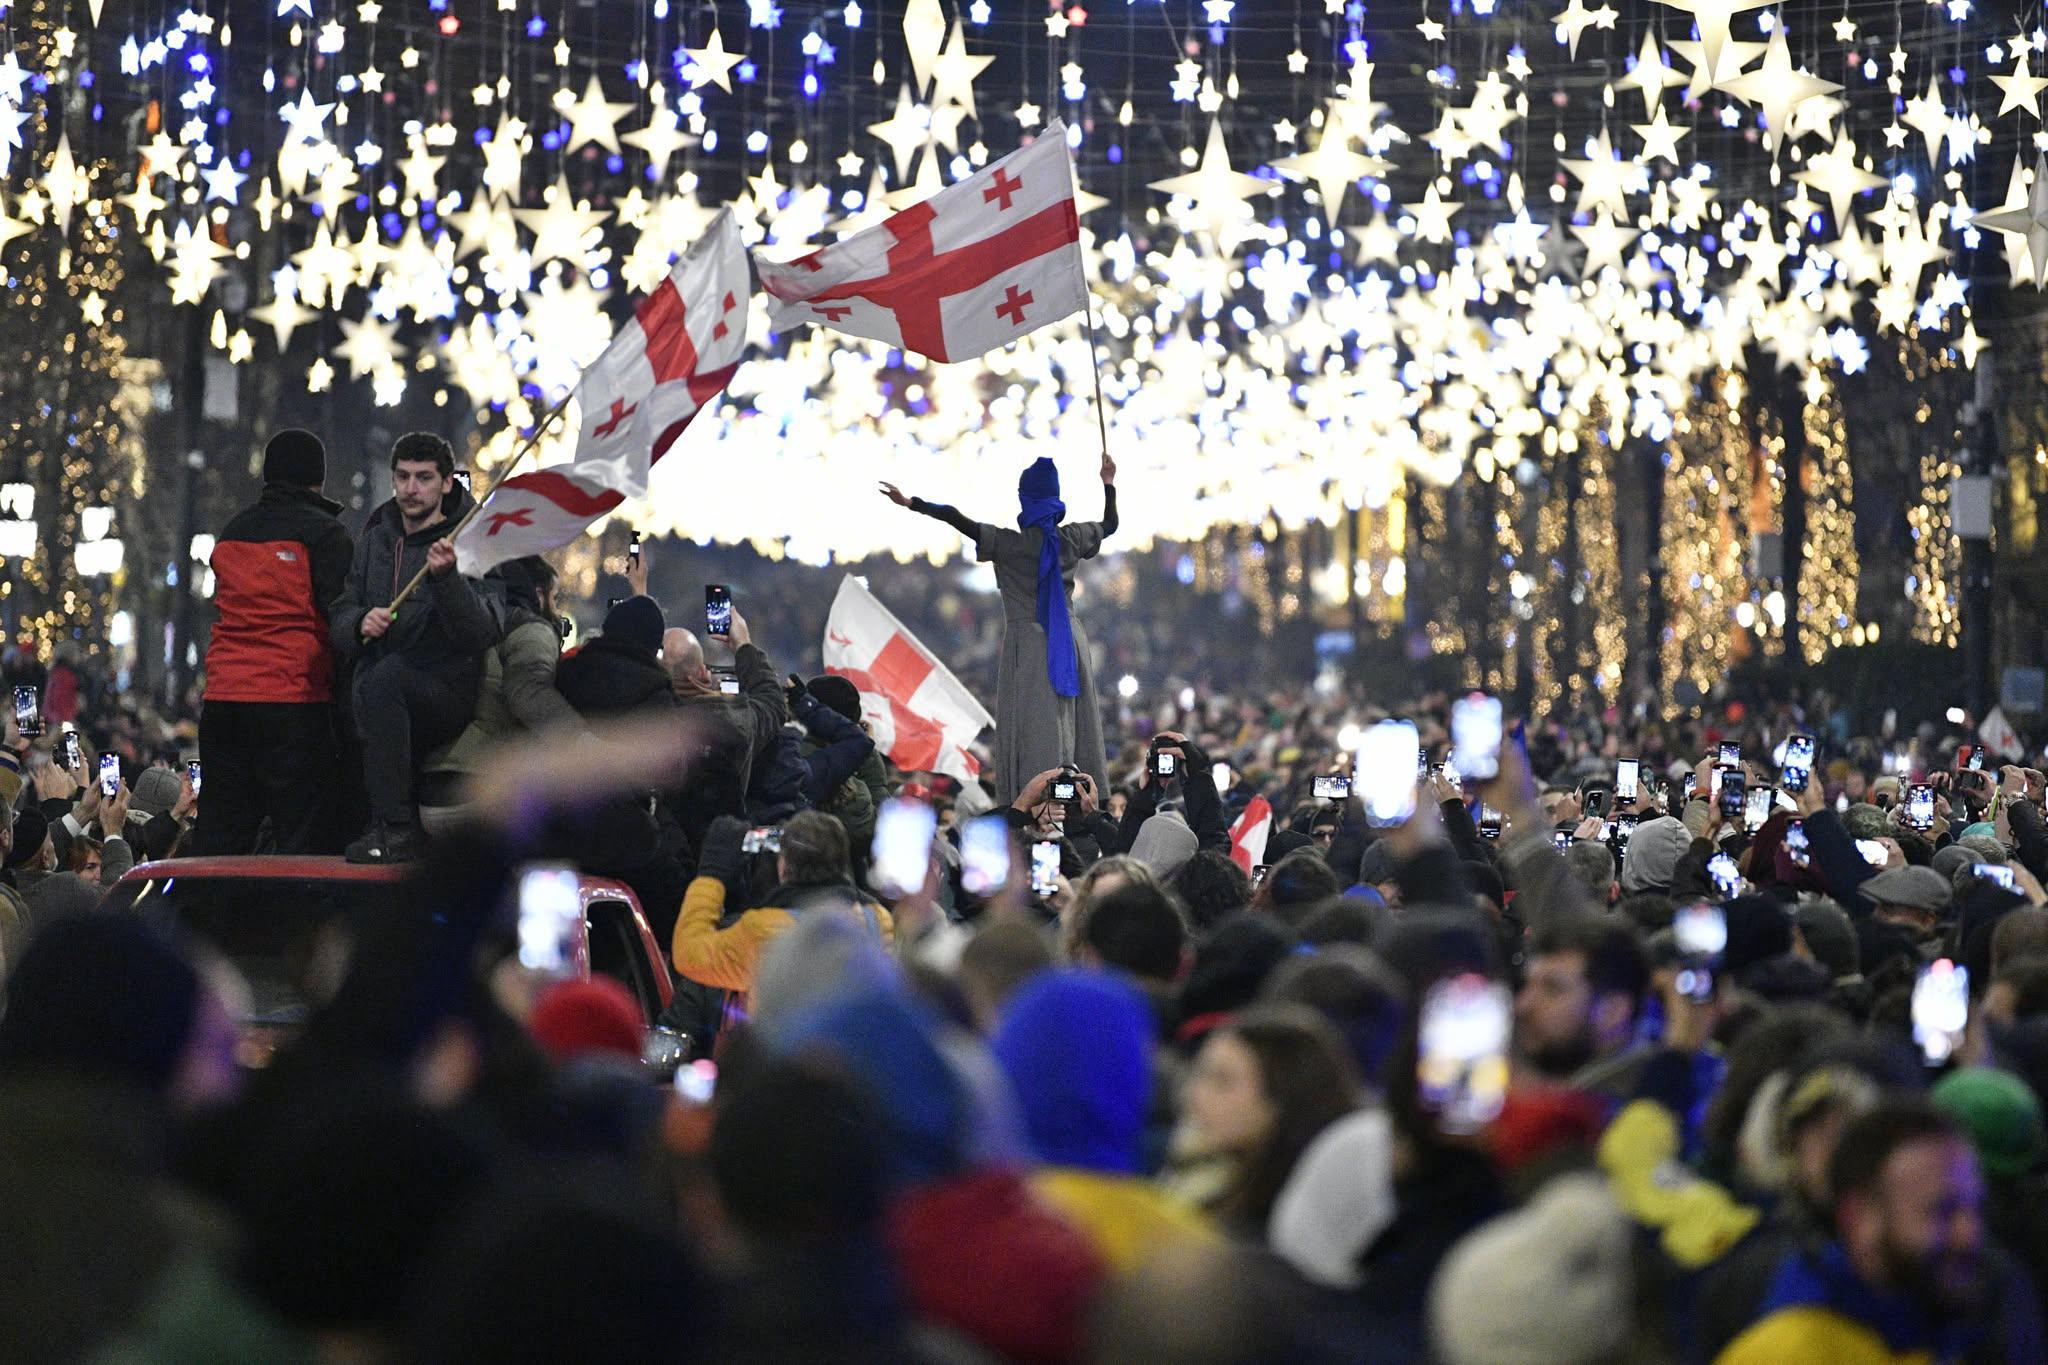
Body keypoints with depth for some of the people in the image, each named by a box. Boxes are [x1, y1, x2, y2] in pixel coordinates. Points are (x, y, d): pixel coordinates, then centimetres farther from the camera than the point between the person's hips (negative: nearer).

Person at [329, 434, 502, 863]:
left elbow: (481, 633, -16)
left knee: (385, 676, -33)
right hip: (378, 699, 7)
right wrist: (361, 623, -12)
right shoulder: (374, 541, 16)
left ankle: (395, 827, -33)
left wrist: (446, 577, -31)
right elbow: (339, 622, 12)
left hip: (448, 695, -7)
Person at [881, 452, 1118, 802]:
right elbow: (1110, 524, 20)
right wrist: (1108, 483, 35)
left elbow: (960, 521, -18)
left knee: (1034, 732, -4)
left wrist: (911, 503, -15)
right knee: (1077, 727, 8)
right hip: (1069, 639, 4)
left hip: (1029, 641, -4)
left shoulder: (1010, 543, -12)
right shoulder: (1071, 538, 2)